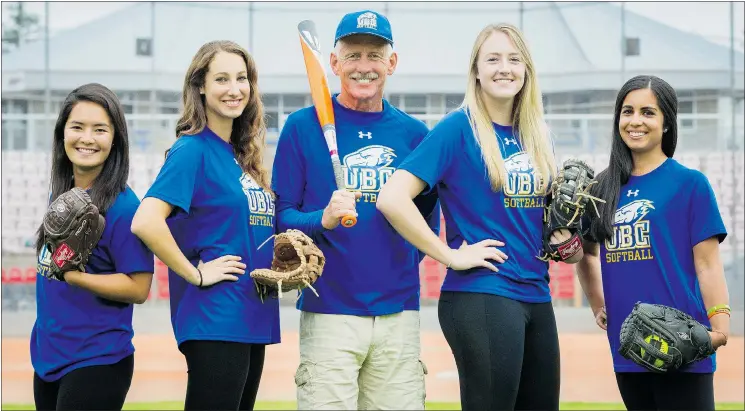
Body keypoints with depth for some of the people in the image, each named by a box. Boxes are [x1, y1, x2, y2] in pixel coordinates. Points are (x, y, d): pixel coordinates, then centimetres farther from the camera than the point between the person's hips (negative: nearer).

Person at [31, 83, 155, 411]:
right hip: (47, 357, 7)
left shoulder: (123, 206, -15)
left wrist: (70, 275, -25)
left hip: (97, 362, -7)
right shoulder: (60, 196, 6)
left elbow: (138, 288, -17)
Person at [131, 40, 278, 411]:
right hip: (214, 321, -8)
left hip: (253, 321, 8)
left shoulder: (242, 155, 13)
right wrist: (195, 274, -16)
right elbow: (145, 222, -23)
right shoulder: (192, 150, -10)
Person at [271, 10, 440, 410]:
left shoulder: (414, 133, 11)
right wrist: (323, 220, -19)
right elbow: (281, 215, 0)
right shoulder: (303, 125, 2)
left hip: (399, 313, 3)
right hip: (329, 312, -3)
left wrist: (403, 266, 1)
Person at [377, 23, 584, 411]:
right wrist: (451, 255, -16)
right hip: (481, 296, -7)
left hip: (536, 296, 7)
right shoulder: (458, 129, -9)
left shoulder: (537, 136, 11)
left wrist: (564, 236, 4)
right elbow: (391, 198, -17)